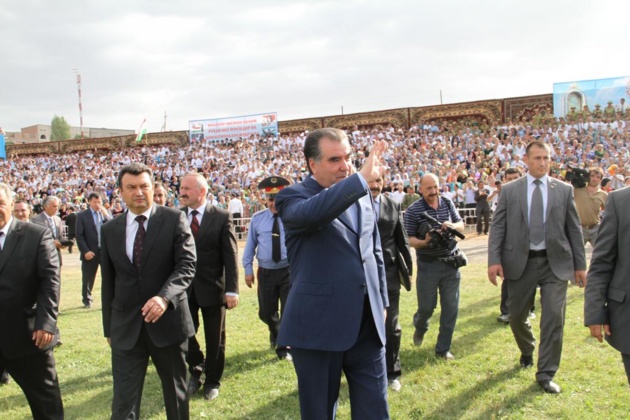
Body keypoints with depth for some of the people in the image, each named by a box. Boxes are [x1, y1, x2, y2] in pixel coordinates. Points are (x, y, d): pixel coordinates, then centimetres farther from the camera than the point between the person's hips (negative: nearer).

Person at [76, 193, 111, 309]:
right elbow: (79, 235, -3)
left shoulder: (106, 214, 10)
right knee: (88, 278, 9)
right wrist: (85, 251, -11)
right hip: (90, 252, -2)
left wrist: (105, 215, -11)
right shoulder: (82, 215, 1)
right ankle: (87, 300, 25)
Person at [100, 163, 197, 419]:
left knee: (176, 391, 16)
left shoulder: (174, 220, -5)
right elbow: (108, 282, 11)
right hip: (125, 326, 2)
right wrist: (108, 327, 12)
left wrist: (164, 297, -29)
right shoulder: (109, 230, 6)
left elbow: (187, 265, -12)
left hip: (168, 321, -2)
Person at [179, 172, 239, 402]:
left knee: (215, 338, 10)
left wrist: (232, 290, -14)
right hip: (184, 288, 2)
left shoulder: (221, 217, -7)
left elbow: (231, 256, -9)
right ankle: (196, 369, 35)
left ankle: (212, 381, 30)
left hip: (212, 287, -2)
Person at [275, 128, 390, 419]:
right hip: (319, 325, -5)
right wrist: (363, 178, -32)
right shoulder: (292, 197, -7)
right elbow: (312, 211, -33)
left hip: (367, 323, 5)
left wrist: (382, 302, 18)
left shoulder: (361, 196, 11)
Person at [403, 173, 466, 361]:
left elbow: (461, 226, 10)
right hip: (428, 265, -3)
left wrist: (452, 226, -12)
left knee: (451, 308, 4)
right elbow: (409, 239, -8)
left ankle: (443, 349, 17)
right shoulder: (413, 211, -10)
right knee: (426, 307, 5)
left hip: (451, 262, 4)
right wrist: (424, 242, -27)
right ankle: (420, 327, 40)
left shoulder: (448, 203, 3)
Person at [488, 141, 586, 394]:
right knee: (516, 315, 12)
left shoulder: (564, 190, 4)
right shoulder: (510, 190, 2)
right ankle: (527, 351, 43)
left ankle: (546, 374, 11)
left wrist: (580, 264, 4)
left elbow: (574, 229, 6)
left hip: (555, 262, 0)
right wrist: (494, 260, -11)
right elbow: (498, 227, -1)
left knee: (554, 318, -4)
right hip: (520, 262, 0)